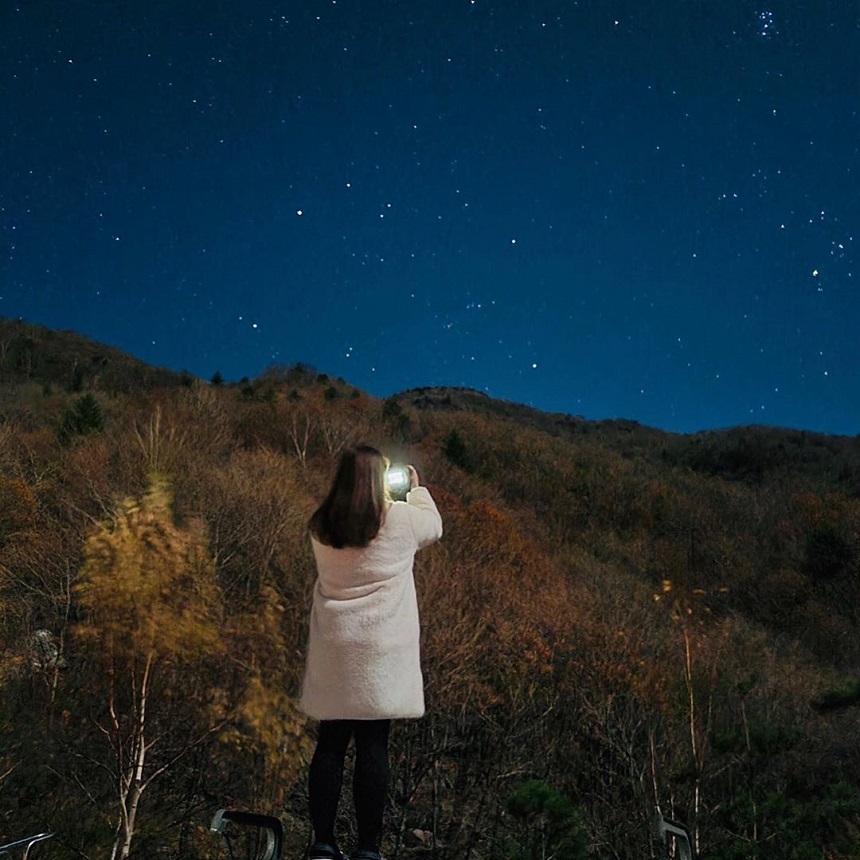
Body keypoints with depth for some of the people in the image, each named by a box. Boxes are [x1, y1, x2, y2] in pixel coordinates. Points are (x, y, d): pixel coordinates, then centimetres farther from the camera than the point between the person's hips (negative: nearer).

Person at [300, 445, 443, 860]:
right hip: (380, 652, -3)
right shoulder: (401, 519, -6)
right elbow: (435, 526, 15)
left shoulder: (321, 526, 3)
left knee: (330, 744, 8)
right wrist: (417, 488, 30)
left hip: (333, 653, 4)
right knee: (372, 747, 1)